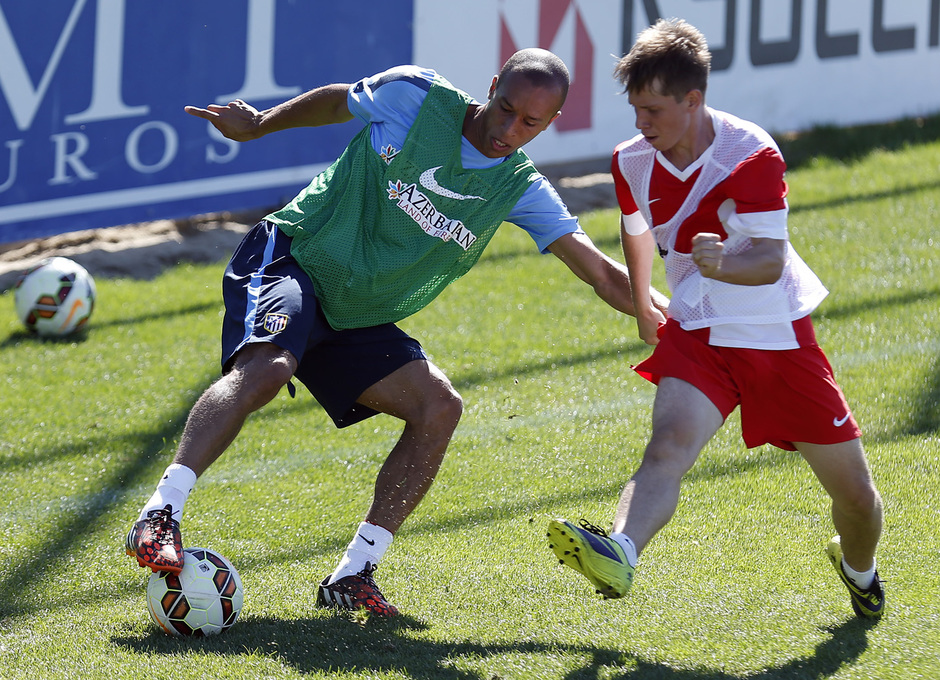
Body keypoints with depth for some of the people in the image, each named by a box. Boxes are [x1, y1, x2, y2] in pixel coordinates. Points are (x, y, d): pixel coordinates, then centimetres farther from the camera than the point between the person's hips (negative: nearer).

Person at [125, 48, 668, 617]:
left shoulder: (521, 190, -1)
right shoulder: (415, 96, -9)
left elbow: (603, 274, -4)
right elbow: (336, 102, 11)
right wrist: (259, 124, 21)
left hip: (356, 318, 5)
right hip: (288, 257, -5)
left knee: (439, 406, -13)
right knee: (267, 367, -34)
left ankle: (353, 575, -9)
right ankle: (160, 517, -39)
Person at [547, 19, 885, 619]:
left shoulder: (753, 155, -19)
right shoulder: (633, 162, -4)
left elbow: (770, 262, -26)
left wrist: (723, 263, -47)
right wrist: (642, 306, 33)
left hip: (780, 337, -2)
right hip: (697, 336, 2)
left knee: (856, 494, 4)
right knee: (669, 445, -29)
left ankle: (857, 565, 38)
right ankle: (619, 554, -54)